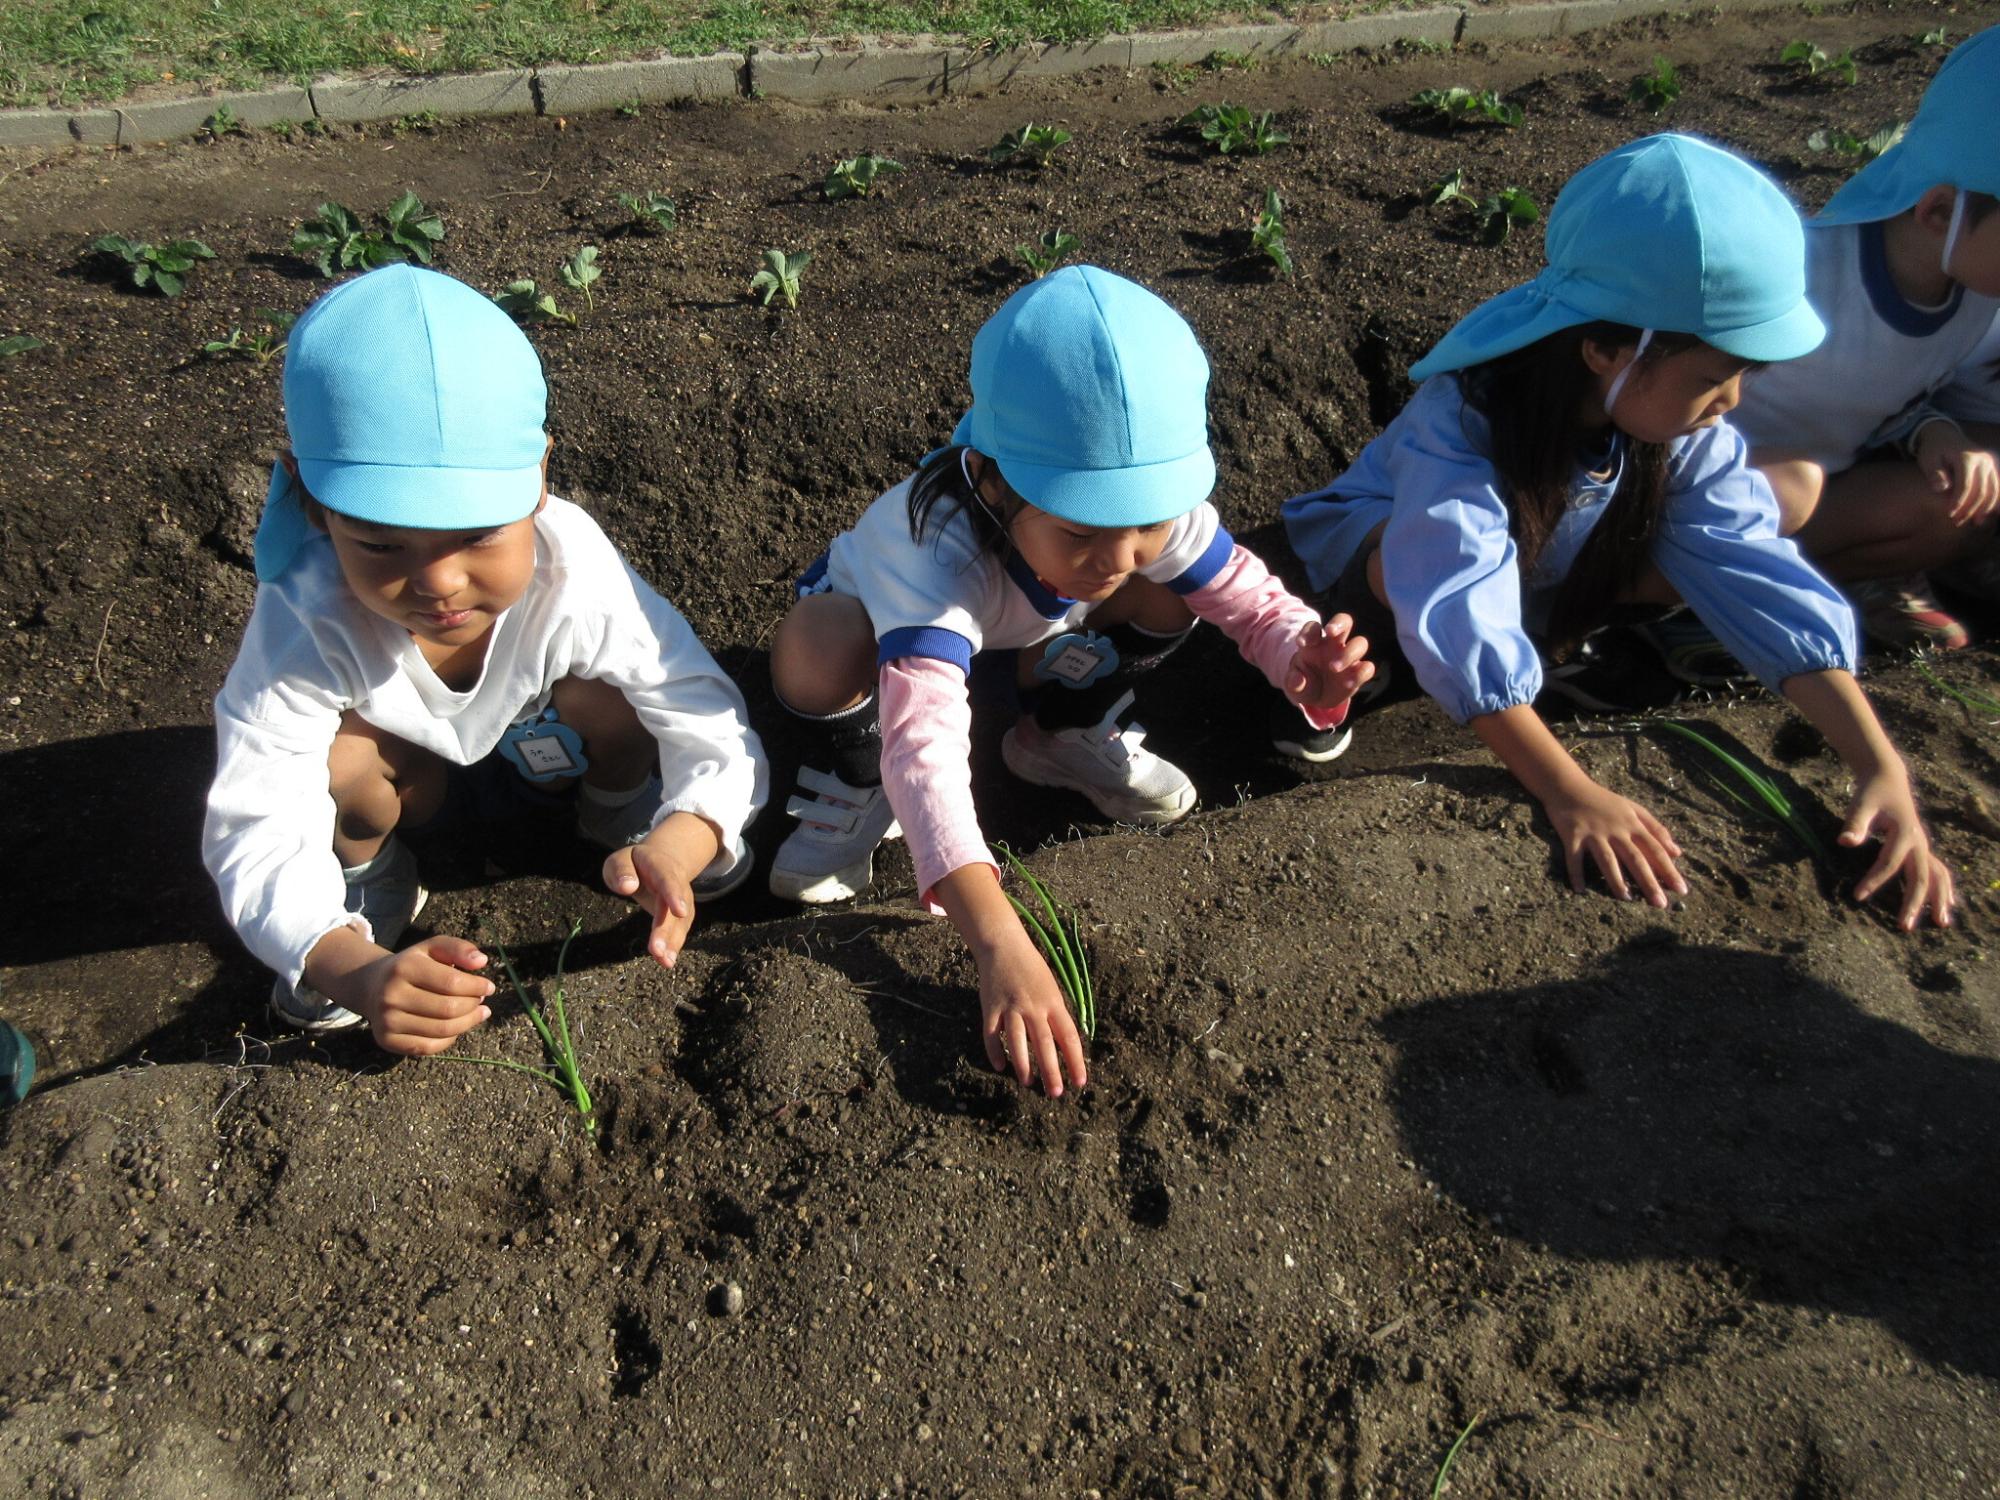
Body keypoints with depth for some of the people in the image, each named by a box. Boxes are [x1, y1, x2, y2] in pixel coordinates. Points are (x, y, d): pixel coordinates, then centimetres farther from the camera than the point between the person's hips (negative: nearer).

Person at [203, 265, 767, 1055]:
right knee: (346, 759, -31)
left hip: (540, 723, 1)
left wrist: (674, 846, -60)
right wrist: (357, 974, -59)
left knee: (610, 689, -29)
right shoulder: (305, 622, -39)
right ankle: (369, 880, 5)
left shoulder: (573, 572, -40)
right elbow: (255, 840, -39)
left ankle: (619, 808, 6)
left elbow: (716, 736, -37)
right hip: (401, 740, 0)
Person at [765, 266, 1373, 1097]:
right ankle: (856, 784, -5)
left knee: (1171, 596, -21)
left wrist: (1306, 665, -47)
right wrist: (1001, 945, -68)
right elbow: (924, 748, -58)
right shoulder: (940, 549, -47)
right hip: (883, 618, -4)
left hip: (1026, 627, 4)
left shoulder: (1154, 506, -31)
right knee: (818, 648, -40)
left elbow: (1257, 604, -21)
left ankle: (1064, 732, 7)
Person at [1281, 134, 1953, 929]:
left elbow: (1758, 576, -24)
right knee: (1430, 567, -40)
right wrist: (1570, 794, -50)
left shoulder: (1686, 425, -20)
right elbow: (1459, 617, -45)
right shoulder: (1463, 418, -37)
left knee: (1696, 551, -20)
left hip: (1545, 578, 5)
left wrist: (1880, 765, -32)